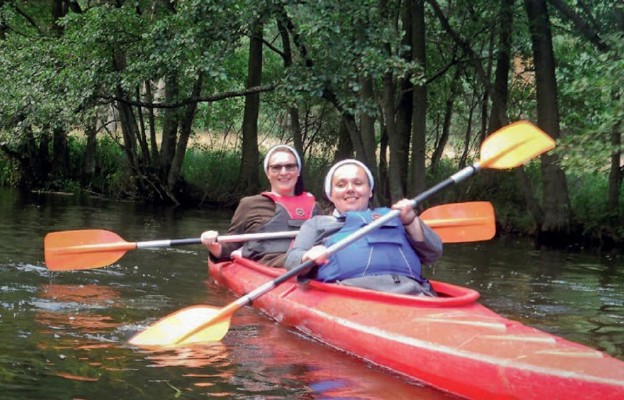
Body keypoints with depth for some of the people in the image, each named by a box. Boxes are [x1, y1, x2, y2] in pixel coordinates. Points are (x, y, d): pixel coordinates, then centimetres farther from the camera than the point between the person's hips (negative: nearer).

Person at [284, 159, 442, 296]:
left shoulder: (392, 216, 35)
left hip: (408, 286, 2)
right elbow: (292, 259, 16)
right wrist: (309, 258, -8)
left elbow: (433, 253, 24)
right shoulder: (317, 223, 33)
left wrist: (411, 221, 6)